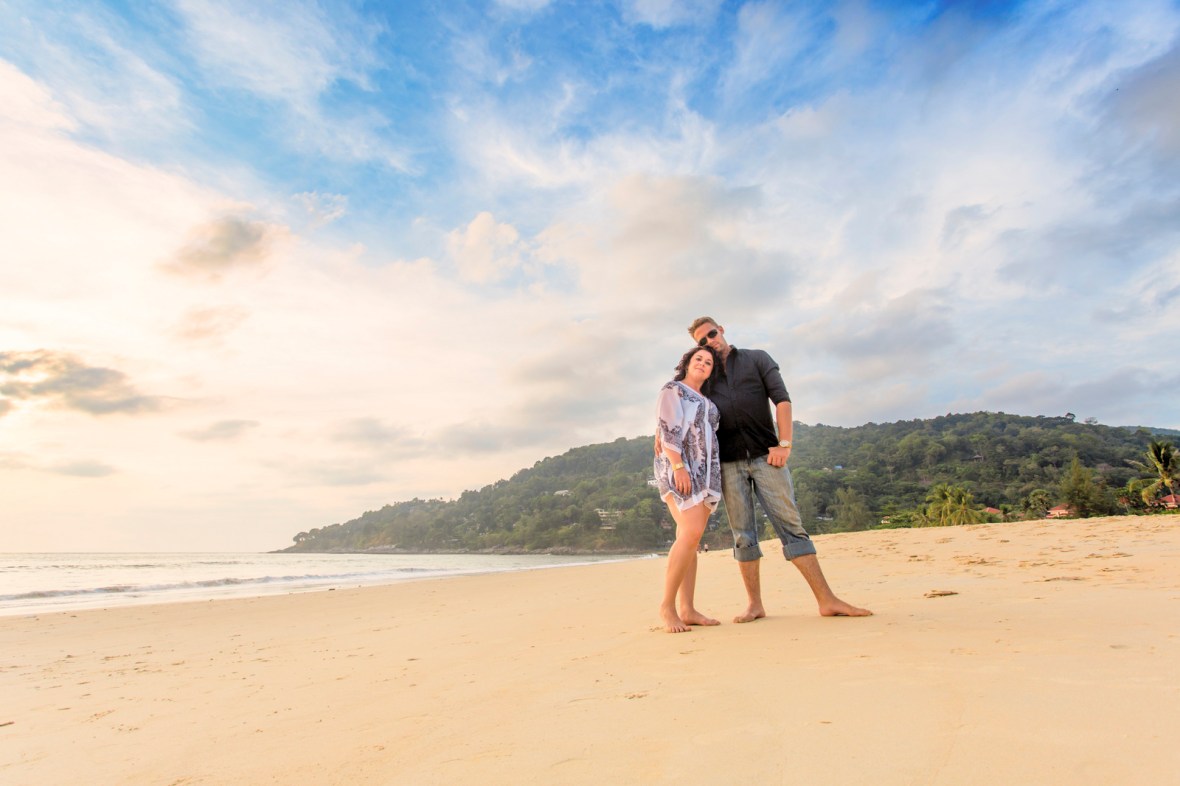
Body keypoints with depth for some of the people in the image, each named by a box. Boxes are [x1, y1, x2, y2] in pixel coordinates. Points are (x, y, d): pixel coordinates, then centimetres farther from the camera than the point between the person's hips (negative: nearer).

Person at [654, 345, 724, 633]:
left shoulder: (707, 401, 24)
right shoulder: (672, 390, 3)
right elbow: (667, 430, -9)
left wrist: (714, 478, 15)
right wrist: (678, 466, -20)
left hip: (705, 472, 7)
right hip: (678, 468, -7)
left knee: (689, 538, 1)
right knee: (691, 534, -20)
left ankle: (687, 610, 1)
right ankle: (667, 606, -13)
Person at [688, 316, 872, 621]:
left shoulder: (756, 358, 10)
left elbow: (782, 399, 2)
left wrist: (784, 443, -9)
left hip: (765, 456, -1)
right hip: (729, 463, 2)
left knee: (791, 525, -3)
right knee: (743, 535, 3)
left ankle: (827, 600, 1)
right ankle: (755, 605, 10)